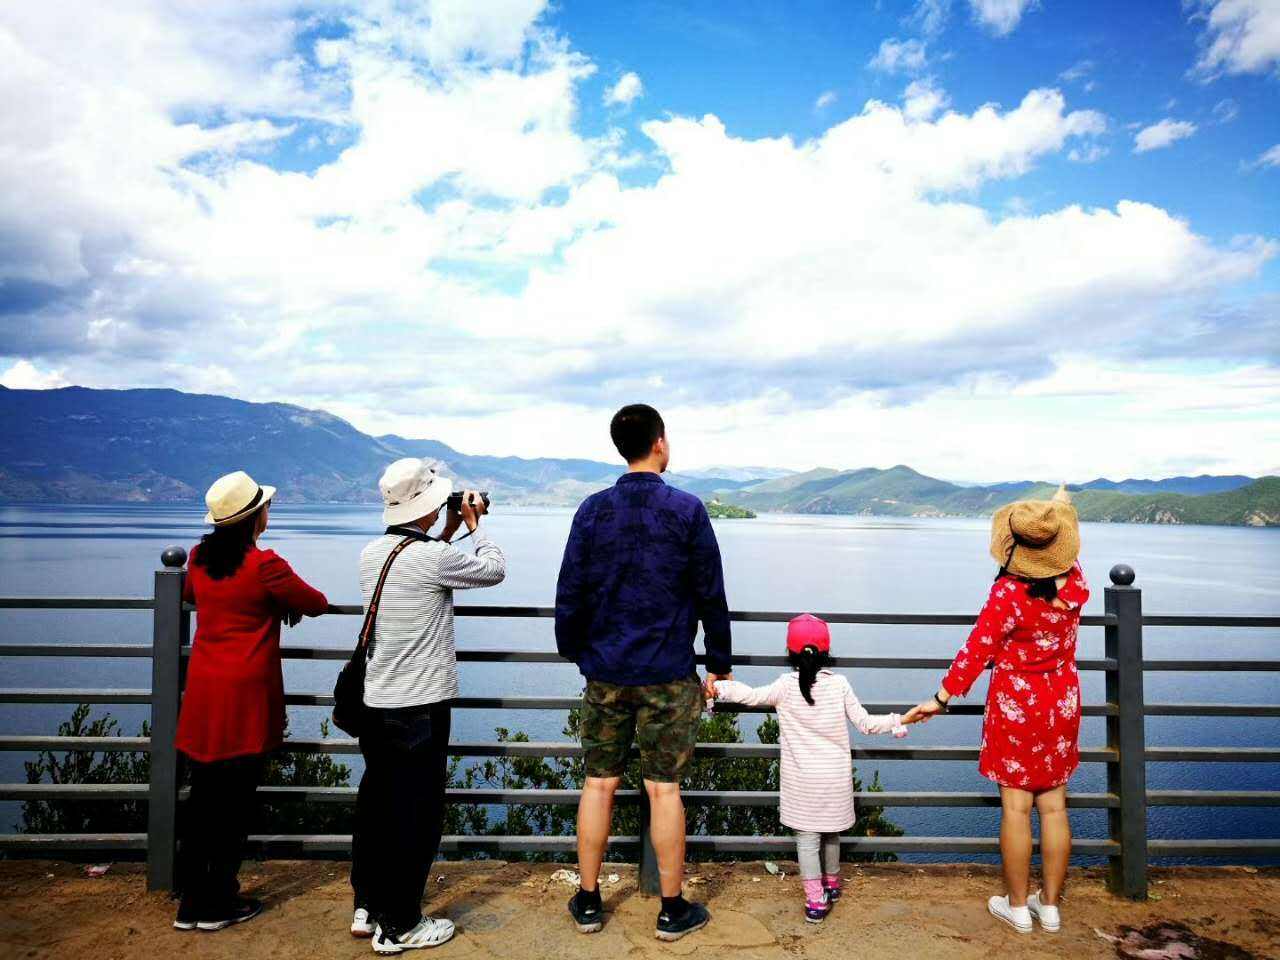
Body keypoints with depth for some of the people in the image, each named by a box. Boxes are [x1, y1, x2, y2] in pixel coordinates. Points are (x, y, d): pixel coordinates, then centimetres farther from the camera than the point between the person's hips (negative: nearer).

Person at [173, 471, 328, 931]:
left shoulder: (199, 558, 4)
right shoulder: (264, 565, -16)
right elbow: (317, 604, -5)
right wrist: (285, 601, 16)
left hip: (202, 692, 7)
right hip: (246, 695, -6)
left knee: (202, 797, 14)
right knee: (235, 801, 5)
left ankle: (191, 902, 23)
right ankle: (218, 905, 15)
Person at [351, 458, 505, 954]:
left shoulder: (371, 554, 4)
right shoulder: (433, 557, -19)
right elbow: (494, 570, -3)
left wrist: (447, 533, 19)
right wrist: (473, 525, 11)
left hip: (376, 702, 8)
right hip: (421, 707, -8)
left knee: (375, 803, 18)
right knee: (416, 814, 4)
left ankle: (366, 908, 32)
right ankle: (398, 927, 15)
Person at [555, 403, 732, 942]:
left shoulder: (592, 510, -1)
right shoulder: (687, 511, -7)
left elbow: (570, 594, 1)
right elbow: (711, 595, -4)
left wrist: (572, 651, 15)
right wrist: (720, 664, 6)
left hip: (605, 674, 2)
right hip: (668, 676, -2)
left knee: (599, 784, 12)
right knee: (663, 788, 5)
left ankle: (588, 903, 24)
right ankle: (673, 911, 19)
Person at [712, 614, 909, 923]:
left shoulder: (786, 685, -11)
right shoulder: (839, 684, -7)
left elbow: (751, 696, -5)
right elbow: (865, 723, -4)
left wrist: (719, 687, 7)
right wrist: (897, 721, 10)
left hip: (802, 779, -2)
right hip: (836, 778, 2)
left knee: (806, 837, 5)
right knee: (830, 832, 20)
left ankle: (816, 901, 4)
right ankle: (832, 884, 39)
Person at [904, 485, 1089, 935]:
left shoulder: (1008, 594, -23)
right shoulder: (1075, 582, -8)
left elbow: (976, 652, -19)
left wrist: (940, 699, -12)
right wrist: (1056, 521, 28)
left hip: (1015, 708, -5)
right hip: (1063, 704, 6)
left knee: (1015, 808, 6)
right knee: (1054, 806, 13)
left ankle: (1017, 906, 20)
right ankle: (1050, 905, 26)